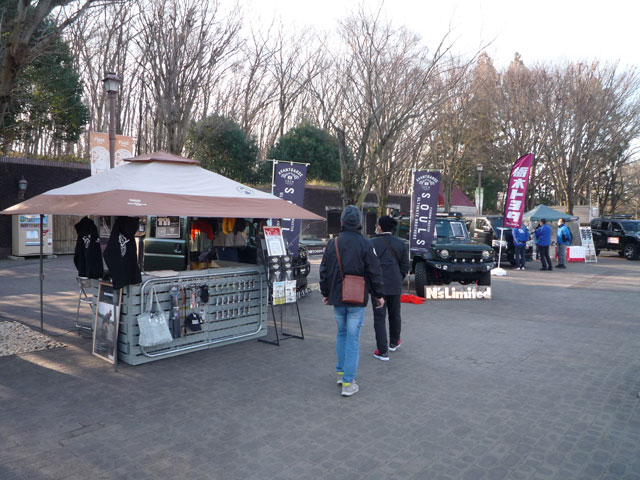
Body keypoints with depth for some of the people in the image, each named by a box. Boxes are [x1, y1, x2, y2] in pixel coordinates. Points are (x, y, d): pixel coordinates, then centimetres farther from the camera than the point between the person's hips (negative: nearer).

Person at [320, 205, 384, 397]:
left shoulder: (332, 243, 0)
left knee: (341, 333, 20)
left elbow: (324, 270, 7)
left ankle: (341, 372, 27)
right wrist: (379, 294, 4)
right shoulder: (365, 244, -11)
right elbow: (374, 272, -8)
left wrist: (325, 293, 18)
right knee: (353, 338, 1)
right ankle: (348, 382, 3)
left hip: (337, 297, 4)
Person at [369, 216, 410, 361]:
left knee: (379, 318, 1)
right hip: (395, 286, 4)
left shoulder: (372, 243, -10)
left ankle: (383, 352, 1)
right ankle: (394, 343, 39)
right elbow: (405, 266, 3)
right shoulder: (401, 244, 1)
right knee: (394, 315, 20)